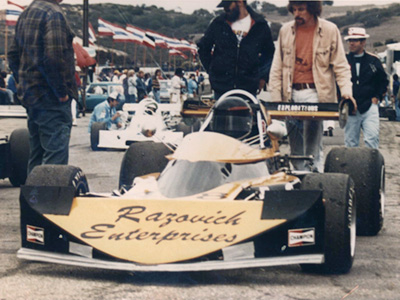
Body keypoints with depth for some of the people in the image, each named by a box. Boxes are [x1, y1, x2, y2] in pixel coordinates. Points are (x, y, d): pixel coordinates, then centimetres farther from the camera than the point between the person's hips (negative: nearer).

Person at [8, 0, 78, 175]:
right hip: (52, 100, -9)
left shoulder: (25, 14, 15)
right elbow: (53, 58, -24)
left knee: (36, 157, 15)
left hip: (30, 95, 9)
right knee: (55, 156, -9)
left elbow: (13, 56, 19)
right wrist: (62, 92, -16)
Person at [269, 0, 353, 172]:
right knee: (295, 148, 6)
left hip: (315, 93, -4)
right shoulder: (285, 31, 10)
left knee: (313, 148, -12)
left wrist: (346, 91, -14)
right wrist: (276, 98, 2)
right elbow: (277, 67, 11)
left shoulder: (329, 30, 1)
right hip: (291, 94, 4)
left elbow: (340, 66, 2)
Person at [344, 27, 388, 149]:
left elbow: (384, 81, 16)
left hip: (369, 107, -1)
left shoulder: (373, 60, 7)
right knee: (350, 141, 4)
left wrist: (377, 97, 5)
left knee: (372, 140, -10)